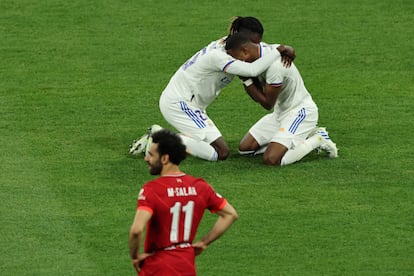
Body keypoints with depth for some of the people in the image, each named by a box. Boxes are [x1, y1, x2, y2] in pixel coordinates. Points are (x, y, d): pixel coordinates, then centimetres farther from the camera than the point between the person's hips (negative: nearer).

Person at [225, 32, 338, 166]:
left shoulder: (274, 65, -30)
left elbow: (267, 103, -18)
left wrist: (246, 79, -17)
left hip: (300, 111, -10)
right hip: (280, 111, 10)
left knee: (271, 159, -24)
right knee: (245, 148, 5)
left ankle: (317, 140, -2)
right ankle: (304, 137, 11)